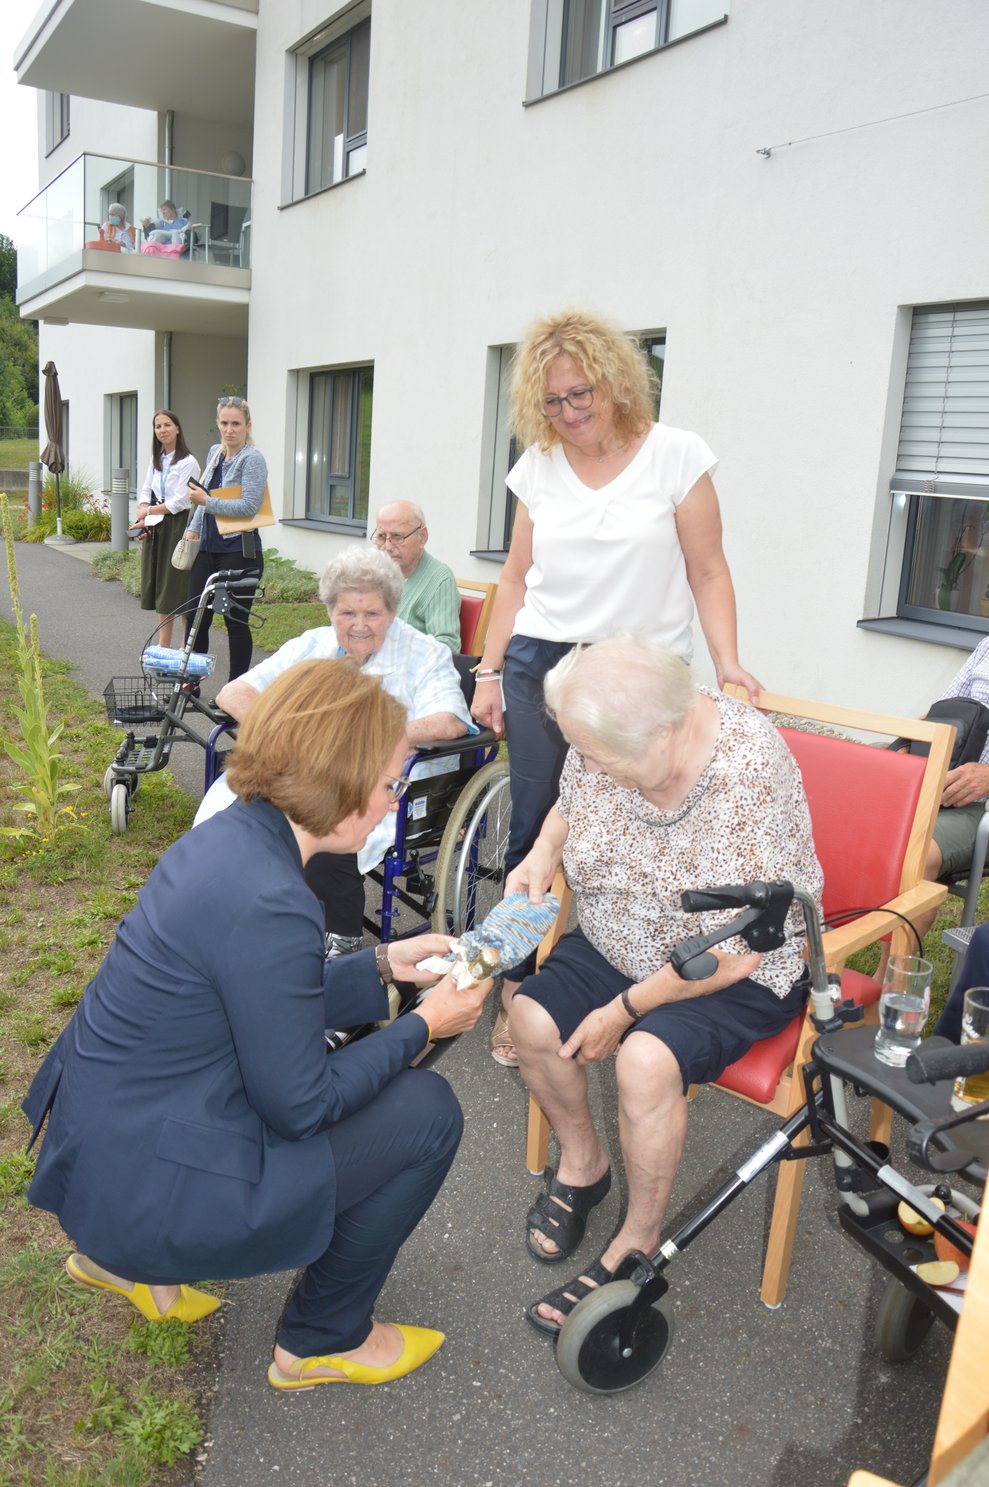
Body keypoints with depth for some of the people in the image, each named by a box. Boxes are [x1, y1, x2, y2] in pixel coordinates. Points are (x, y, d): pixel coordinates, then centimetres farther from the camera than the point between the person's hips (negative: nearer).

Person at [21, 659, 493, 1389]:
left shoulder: (229, 835, -1)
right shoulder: (269, 905, -29)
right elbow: (300, 1106, -17)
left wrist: (383, 964, 10)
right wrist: (424, 1025, -7)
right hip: (150, 1192, -9)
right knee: (426, 1111, -3)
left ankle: (128, 1257, 25)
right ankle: (325, 1341, 18)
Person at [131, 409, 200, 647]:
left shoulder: (188, 462, -9)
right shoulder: (156, 460, 14)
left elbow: (179, 502, -14)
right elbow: (145, 491, 12)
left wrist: (149, 511, -13)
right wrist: (142, 517, -5)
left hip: (178, 526, -7)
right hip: (155, 528, 7)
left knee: (180, 589, -5)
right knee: (159, 587, 10)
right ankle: (163, 646, 18)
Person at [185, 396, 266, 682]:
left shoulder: (252, 459, -10)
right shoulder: (215, 452, 14)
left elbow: (249, 506, -21)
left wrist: (207, 502, -16)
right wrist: (194, 530, 20)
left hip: (239, 551, -7)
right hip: (209, 548, 7)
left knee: (236, 622, 1)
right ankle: (191, 682, 20)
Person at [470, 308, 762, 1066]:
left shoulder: (677, 455, -3)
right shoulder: (539, 466, 8)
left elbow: (708, 572, -1)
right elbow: (517, 578, 13)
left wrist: (728, 662, -12)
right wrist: (491, 672, 10)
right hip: (543, 666, 3)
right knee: (535, 832, 4)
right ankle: (519, 989, 16)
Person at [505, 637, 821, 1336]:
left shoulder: (747, 775, -32)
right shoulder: (608, 739, -13)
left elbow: (734, 951, -27)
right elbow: (569, 809, 12)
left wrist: (625, 1009, -19)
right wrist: (543, 853, -11)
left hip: (741, 974, -6)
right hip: (619, 944, 7)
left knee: (646, 1058, -29)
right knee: (531, 1016, -13)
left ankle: (639, 1243, -2)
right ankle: (583, 1161, 16)